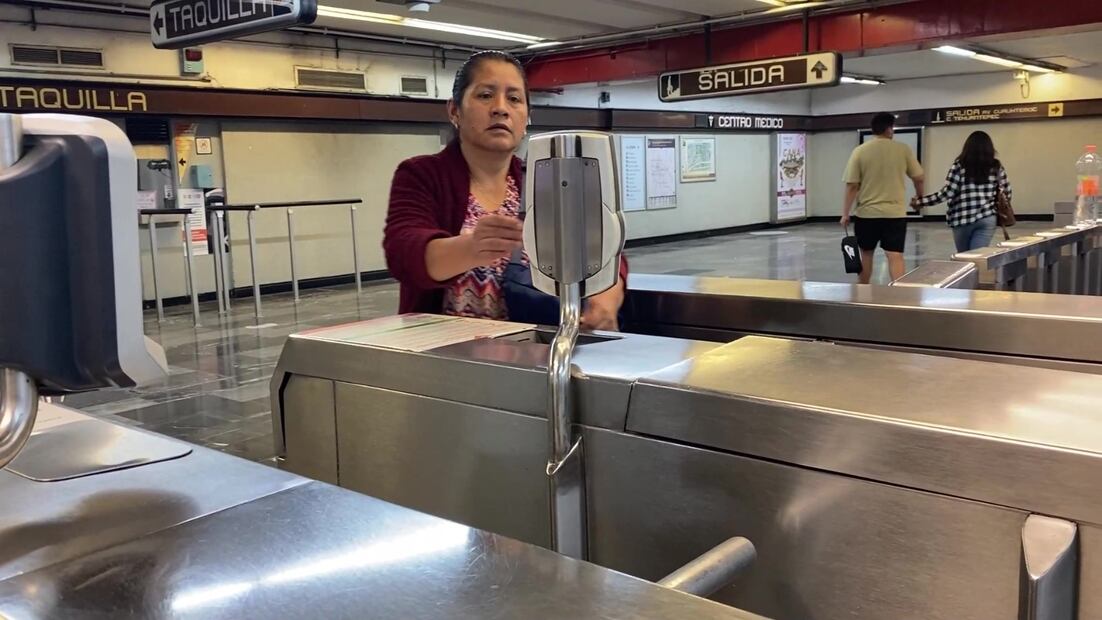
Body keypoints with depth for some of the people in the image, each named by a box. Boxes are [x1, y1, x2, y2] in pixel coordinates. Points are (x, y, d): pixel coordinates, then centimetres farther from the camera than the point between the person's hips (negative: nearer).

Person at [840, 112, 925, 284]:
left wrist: (845, 214, 0)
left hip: (866, 213, 1)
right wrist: (920, 197, 27)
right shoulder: (903, 149, -1)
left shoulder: (860, 151, -3)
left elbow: (852, 185, -6)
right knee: (895, 256, -3)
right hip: (895, 212, -1)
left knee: (866, 254, 16)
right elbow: (918, 178, 7)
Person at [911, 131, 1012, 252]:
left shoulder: (959, 165, -2)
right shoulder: (996, 167, 6)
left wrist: (919, 202, -1)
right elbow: (1007, 194, 9)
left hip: (962, 219, -1)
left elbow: (947, 193, -9)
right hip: (987, 218, 1)